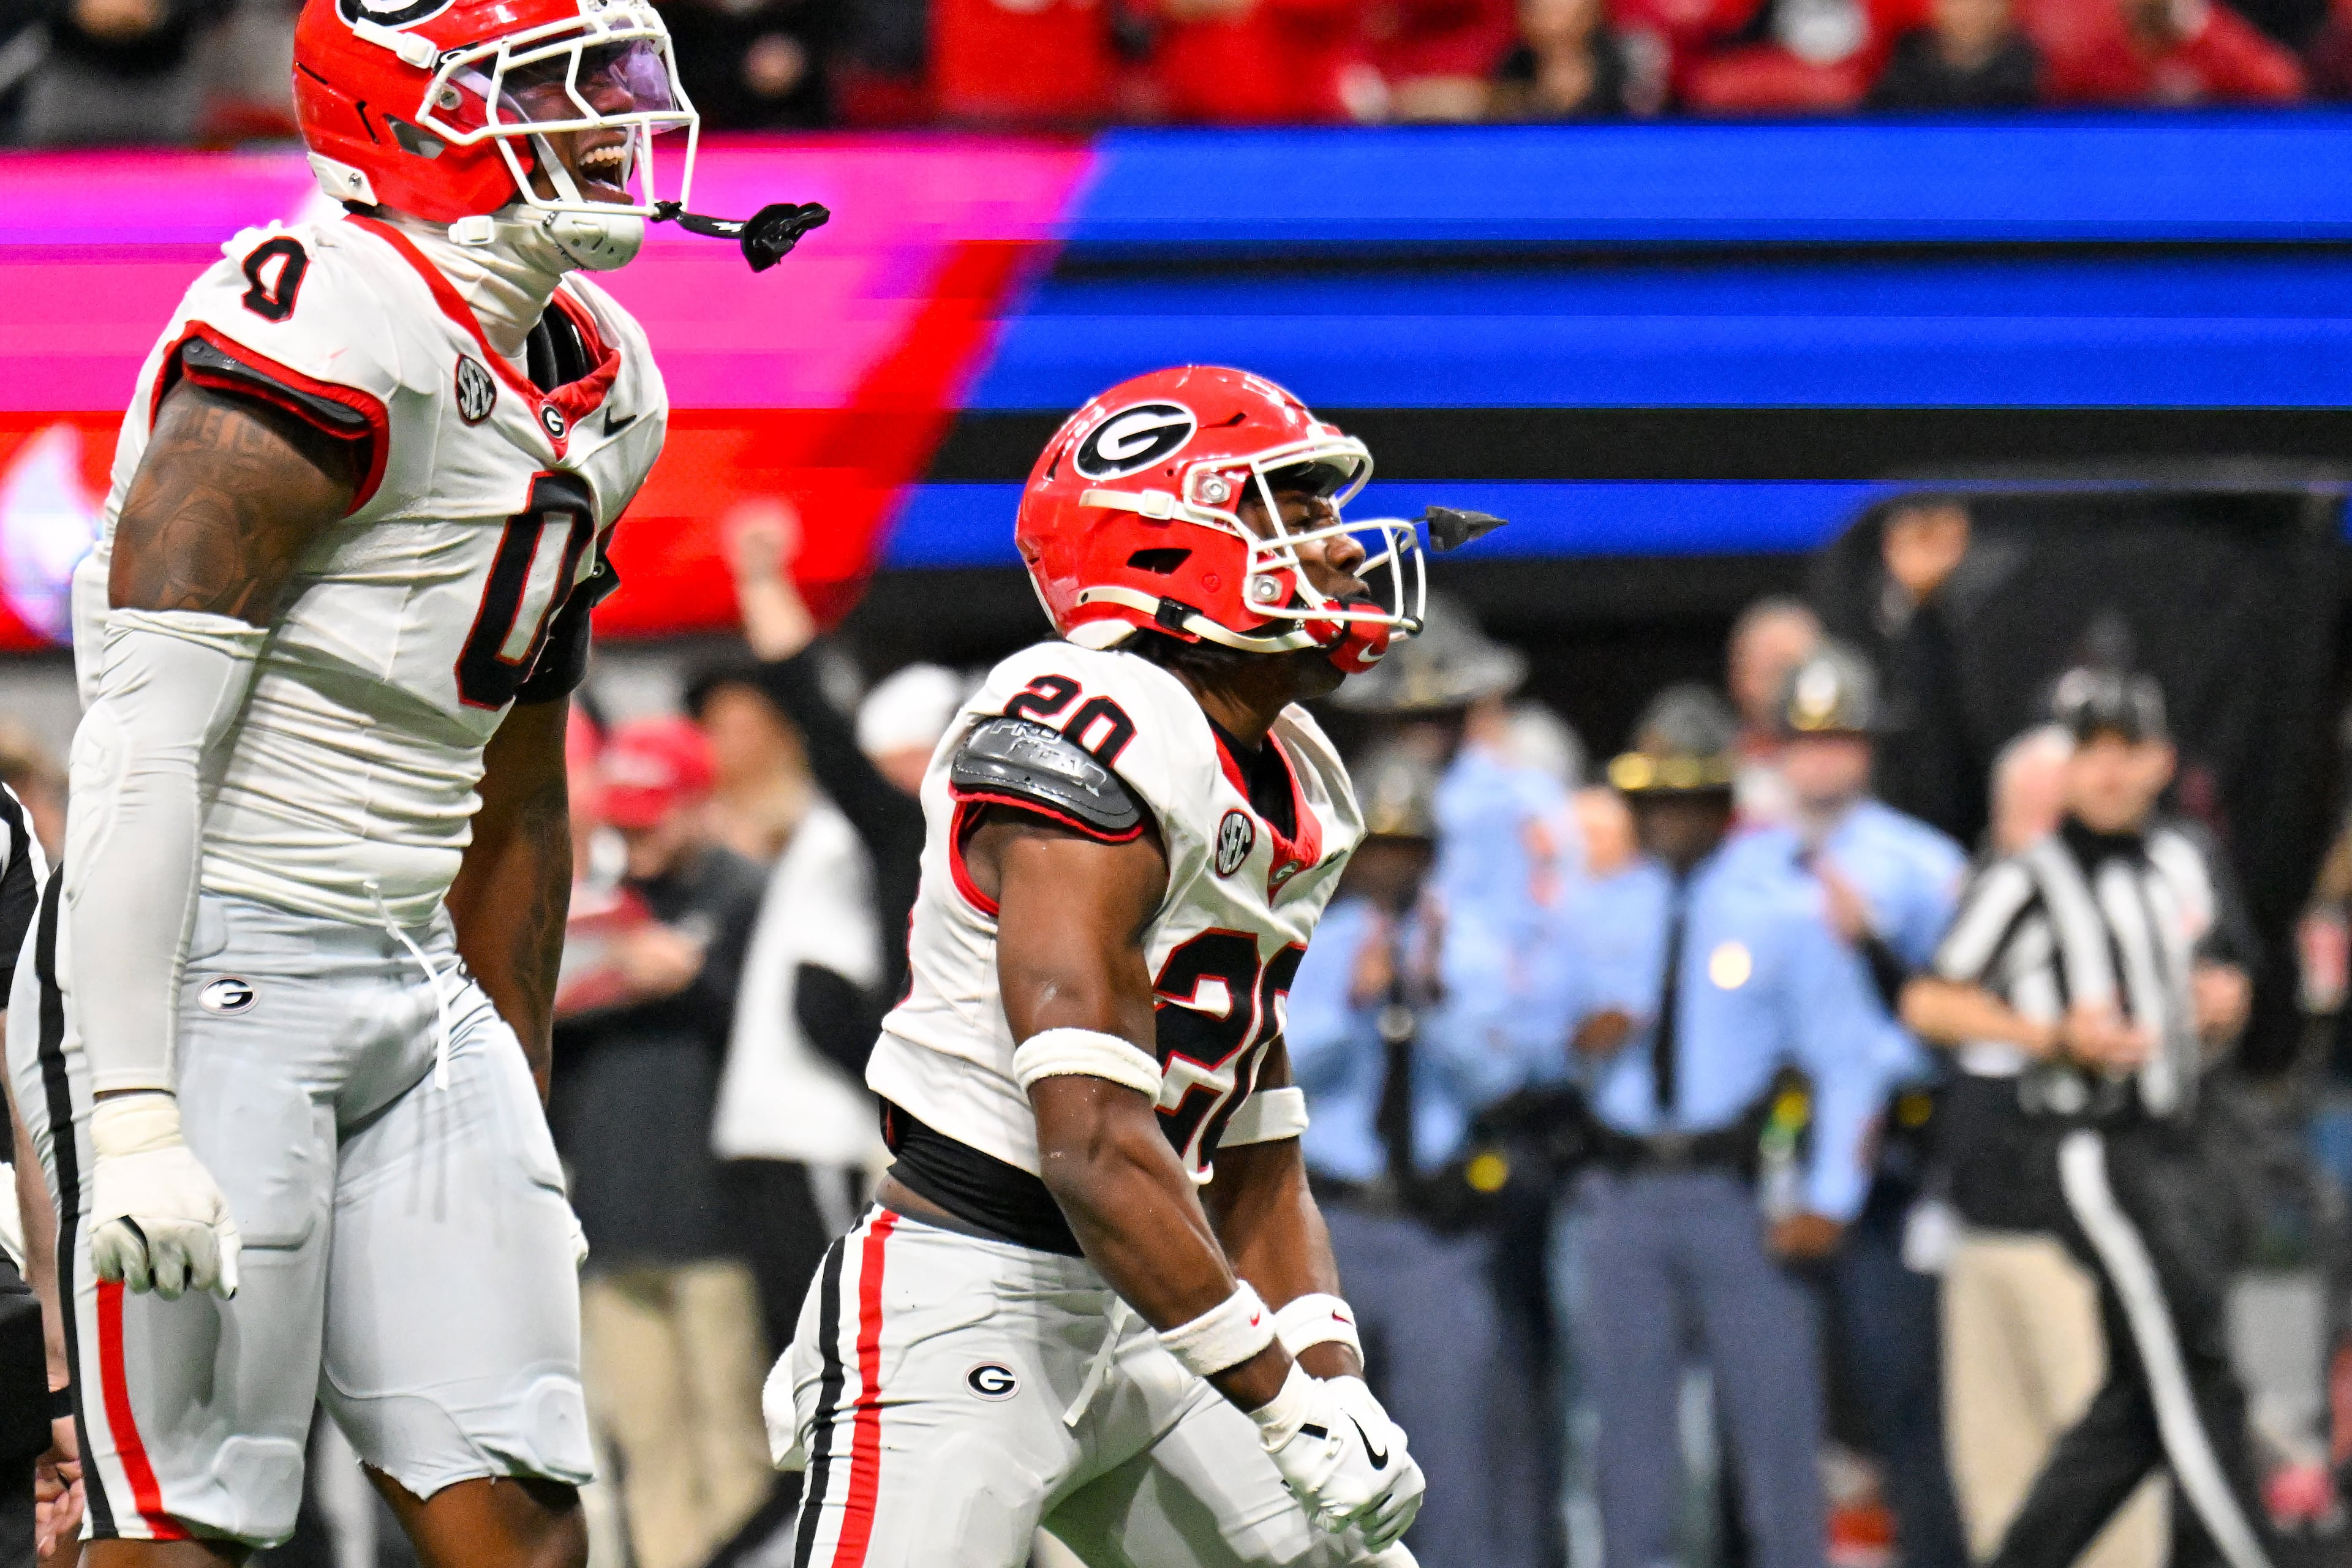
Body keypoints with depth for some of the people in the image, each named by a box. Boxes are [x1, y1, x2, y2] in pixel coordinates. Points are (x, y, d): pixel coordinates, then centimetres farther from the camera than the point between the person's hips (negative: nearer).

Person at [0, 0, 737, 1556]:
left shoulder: (595, 389, 13)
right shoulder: (330, 338, -16)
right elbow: (144, 746, -20)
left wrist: (523, 1125, 24)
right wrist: (135, 1114, -25)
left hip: (418, 989, 9)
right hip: (203, 980, -9)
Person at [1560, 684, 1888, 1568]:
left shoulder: (1784, 917, 6)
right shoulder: (1594, 920, 14)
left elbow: (1845, 1058, 3)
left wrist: (1829, 1200, -7)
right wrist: (1578, 1040, -6)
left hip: (1744, 1198, -3)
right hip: (1627, 1190, 3)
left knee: (1773, 1421, -6)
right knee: (1632, 1425, 3)